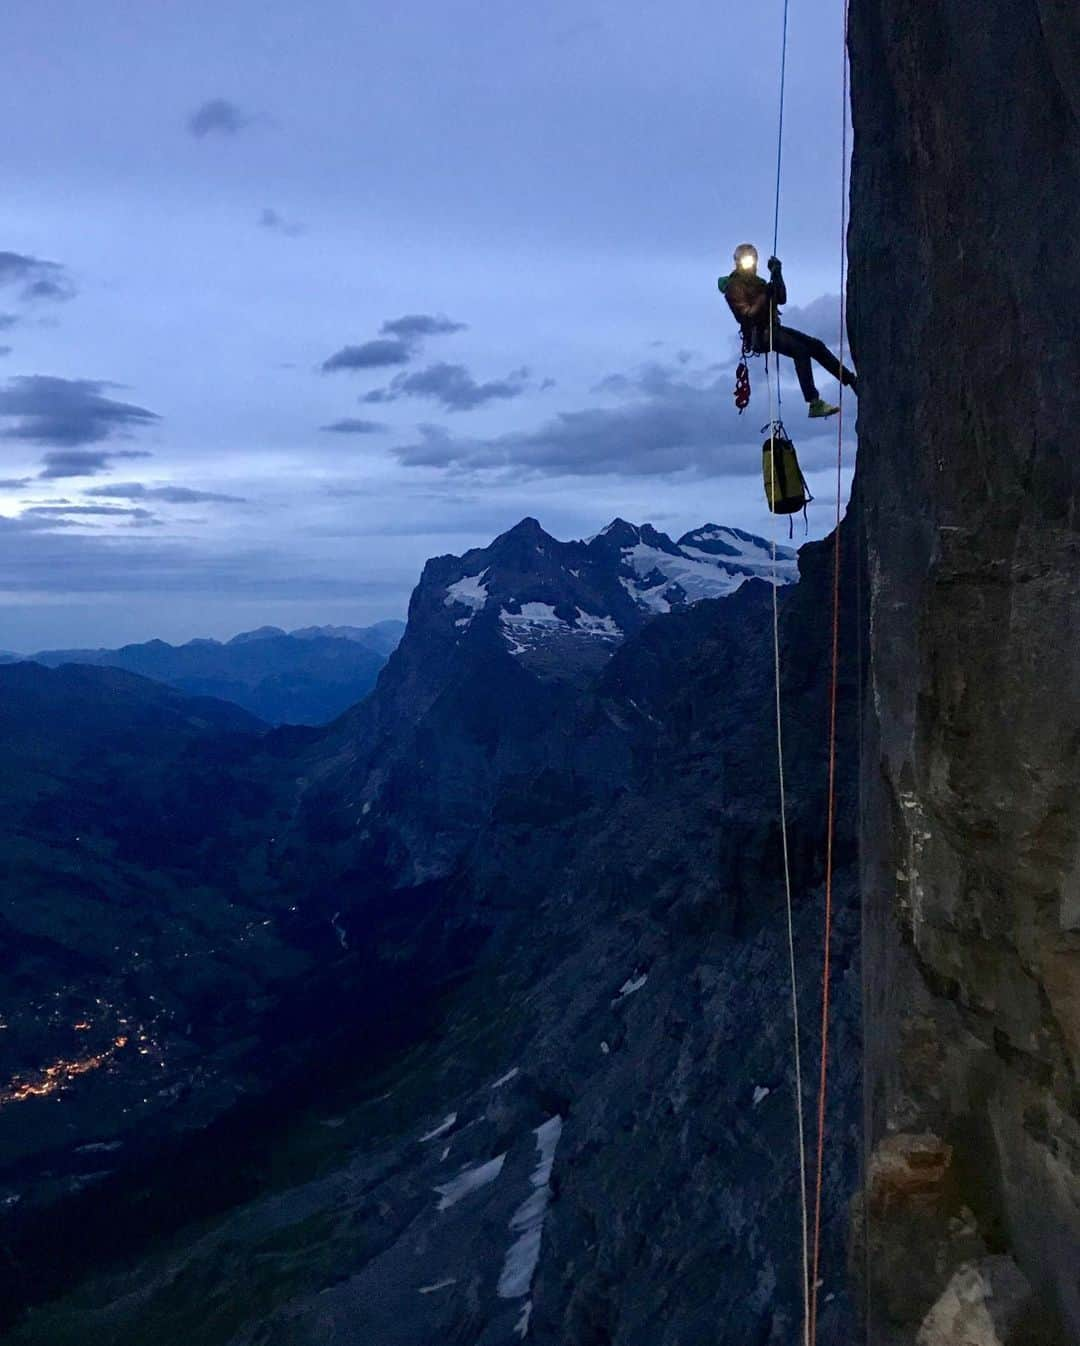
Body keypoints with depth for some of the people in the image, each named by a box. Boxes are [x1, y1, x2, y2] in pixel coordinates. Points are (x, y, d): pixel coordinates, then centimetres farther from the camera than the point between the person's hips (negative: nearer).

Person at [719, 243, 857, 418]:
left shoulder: (755, 281, 20)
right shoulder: (734, 286, -7)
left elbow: (782, 299, 14)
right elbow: (748, 315, -19)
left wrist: (777, 275, 4)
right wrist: (765, 296, -22)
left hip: (773, 328, 9)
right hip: (759, 334, -9)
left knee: (815, 345, 2)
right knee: (801, 350, -26)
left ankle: (850, 380, 8)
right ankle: (814, 404, -31)